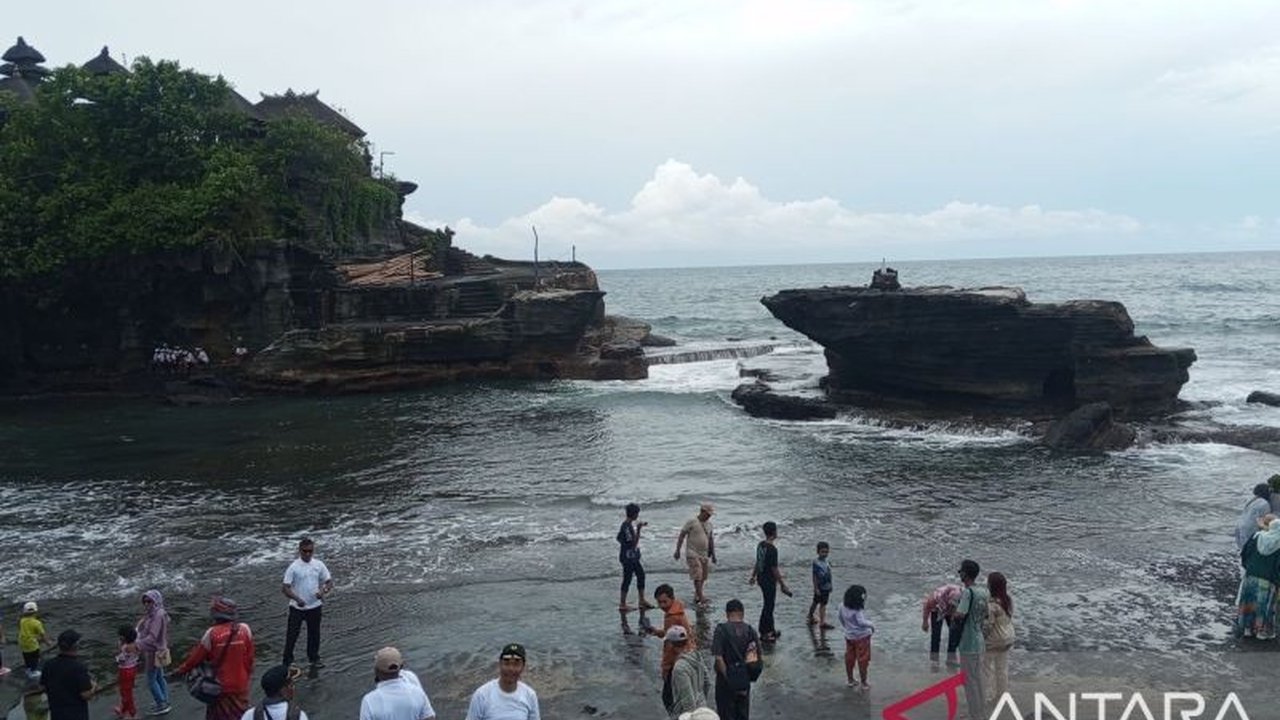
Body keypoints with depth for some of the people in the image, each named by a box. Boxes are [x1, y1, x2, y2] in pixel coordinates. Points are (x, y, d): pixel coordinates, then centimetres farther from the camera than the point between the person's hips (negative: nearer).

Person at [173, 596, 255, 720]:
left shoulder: (211, 634, -15)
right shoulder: (245, 630, -10)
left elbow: (195, 657, -3)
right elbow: (249, 658, -2)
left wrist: (180, 671, 15)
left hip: (220, 688, -2)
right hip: (241, 687, 2)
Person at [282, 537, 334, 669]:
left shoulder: (318, 564, -3)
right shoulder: (293, 567, -12)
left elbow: (329, 582, 2)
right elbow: (285, 588, -14)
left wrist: (323, 591, -20)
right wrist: (297, 599, -30)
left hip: (314, 606, 3)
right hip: (297, 607, -3)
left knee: (314, 633, 15)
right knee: (292, 633, 3)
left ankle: (314, 658, 33)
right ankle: (287, 660, 18)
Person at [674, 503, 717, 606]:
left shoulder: (708, 524, 12)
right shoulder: (691, 522, -7)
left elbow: (711, 539, 20)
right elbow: (681, 536, -6)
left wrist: (713, 554, 19)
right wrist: (677, 550, -9)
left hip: (704, 554, 7)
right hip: (693, 553, -7)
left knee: (703, 577, 5)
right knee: (697, 575, -14)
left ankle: (696, 597, 15)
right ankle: (701, 598, -17)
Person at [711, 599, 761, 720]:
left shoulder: (721, 629, -13)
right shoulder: (750, 630, -3)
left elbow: (719, 658, -20)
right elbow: (758, 658, -2)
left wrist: (729, 679, -15)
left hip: (725, 681, -3)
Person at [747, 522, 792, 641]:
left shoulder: (760, 545, 2)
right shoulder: (772, 549, -24)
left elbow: (757, 562, 14)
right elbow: (775, 569, -21)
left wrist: (753, 576, 26)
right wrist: (782, 584, -14)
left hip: (761, 578, 9)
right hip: (769, 581, -9)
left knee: (769, 605, 19)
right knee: (768, 606, 2)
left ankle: (770, 630, 30)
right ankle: (764, 633, 9)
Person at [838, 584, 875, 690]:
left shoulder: (843, 607, -6)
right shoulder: (858, 610, -28)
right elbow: (862, 622, -34)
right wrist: (871, 625, -16)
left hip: (849, 636, 6)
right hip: (861, 637, -6)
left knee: (849, 658, 18)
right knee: (862, 660, 8)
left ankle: (850, 680, 32)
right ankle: (863, 684, 18)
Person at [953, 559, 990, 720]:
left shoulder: (967, 593, -20)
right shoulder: (983, 592, 5)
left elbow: (959, 615, -30)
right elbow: (986, 615, 15)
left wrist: (953, 617, -10)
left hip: (968, 644, -8)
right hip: (979, 642, 8)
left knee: (970, 682, 2)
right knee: (978, 680, 19)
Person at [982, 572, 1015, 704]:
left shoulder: (992, 605, -27)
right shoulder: (1008, 601, -1)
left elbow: (988, 625, -24)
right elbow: (1009, 618, 8)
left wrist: (981, 637, -10)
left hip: (993, 641, -8)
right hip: (1007, 639, 8)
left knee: (987, 668, 8)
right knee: (1002, 668, 19)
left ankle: (989, 695, 14)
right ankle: (1003, 694, 29)